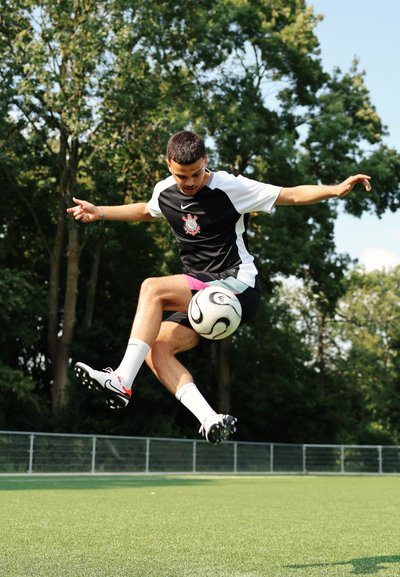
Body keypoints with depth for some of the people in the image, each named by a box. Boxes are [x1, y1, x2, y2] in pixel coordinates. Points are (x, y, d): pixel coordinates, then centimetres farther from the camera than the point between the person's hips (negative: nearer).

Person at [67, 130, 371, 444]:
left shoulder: (230, 187, -9)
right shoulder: (164, 191, 8)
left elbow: (292, 195, -7)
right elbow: (146, 210, 33)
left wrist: (335, 189, -21)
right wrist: (100, 212, 32)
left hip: (238, 288, -7)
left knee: (152, 288, -25)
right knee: (155, 350, -15)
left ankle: (122, 382, -28)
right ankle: (210, 420, -25)